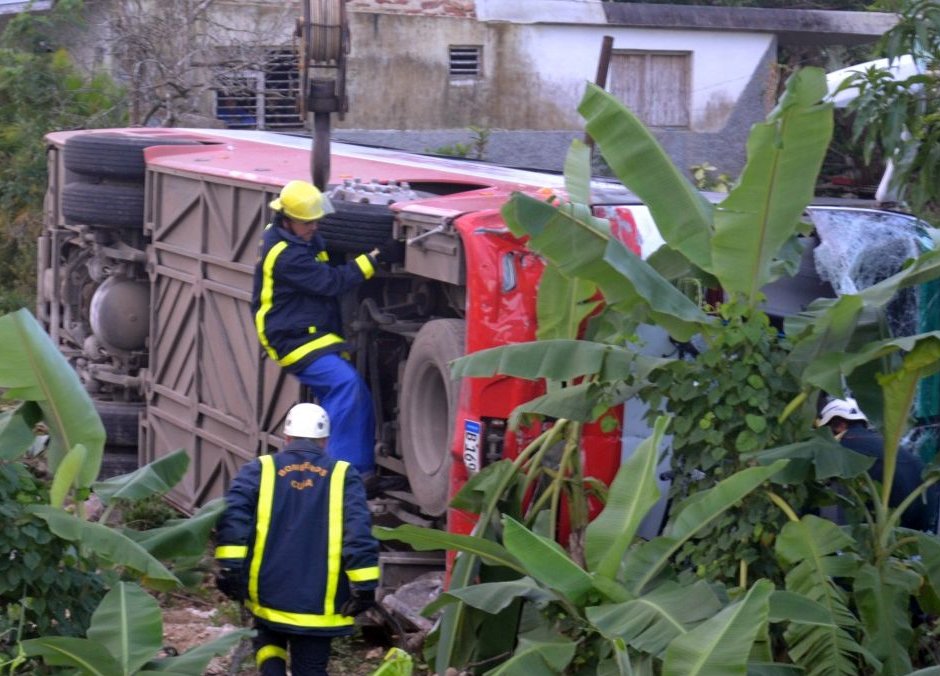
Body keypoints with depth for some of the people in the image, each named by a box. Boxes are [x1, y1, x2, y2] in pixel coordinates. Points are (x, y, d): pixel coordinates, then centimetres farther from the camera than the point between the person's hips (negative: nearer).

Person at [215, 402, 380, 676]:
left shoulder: (259, 470, 3)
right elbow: (359, 531, -9)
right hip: (320, 602, -1)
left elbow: (232, 517, -11)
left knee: (269, 639, 28)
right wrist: (364, 586, -8)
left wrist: (229, 569, -12)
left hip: (268, 593, 1)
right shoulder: (343, 476, 1)